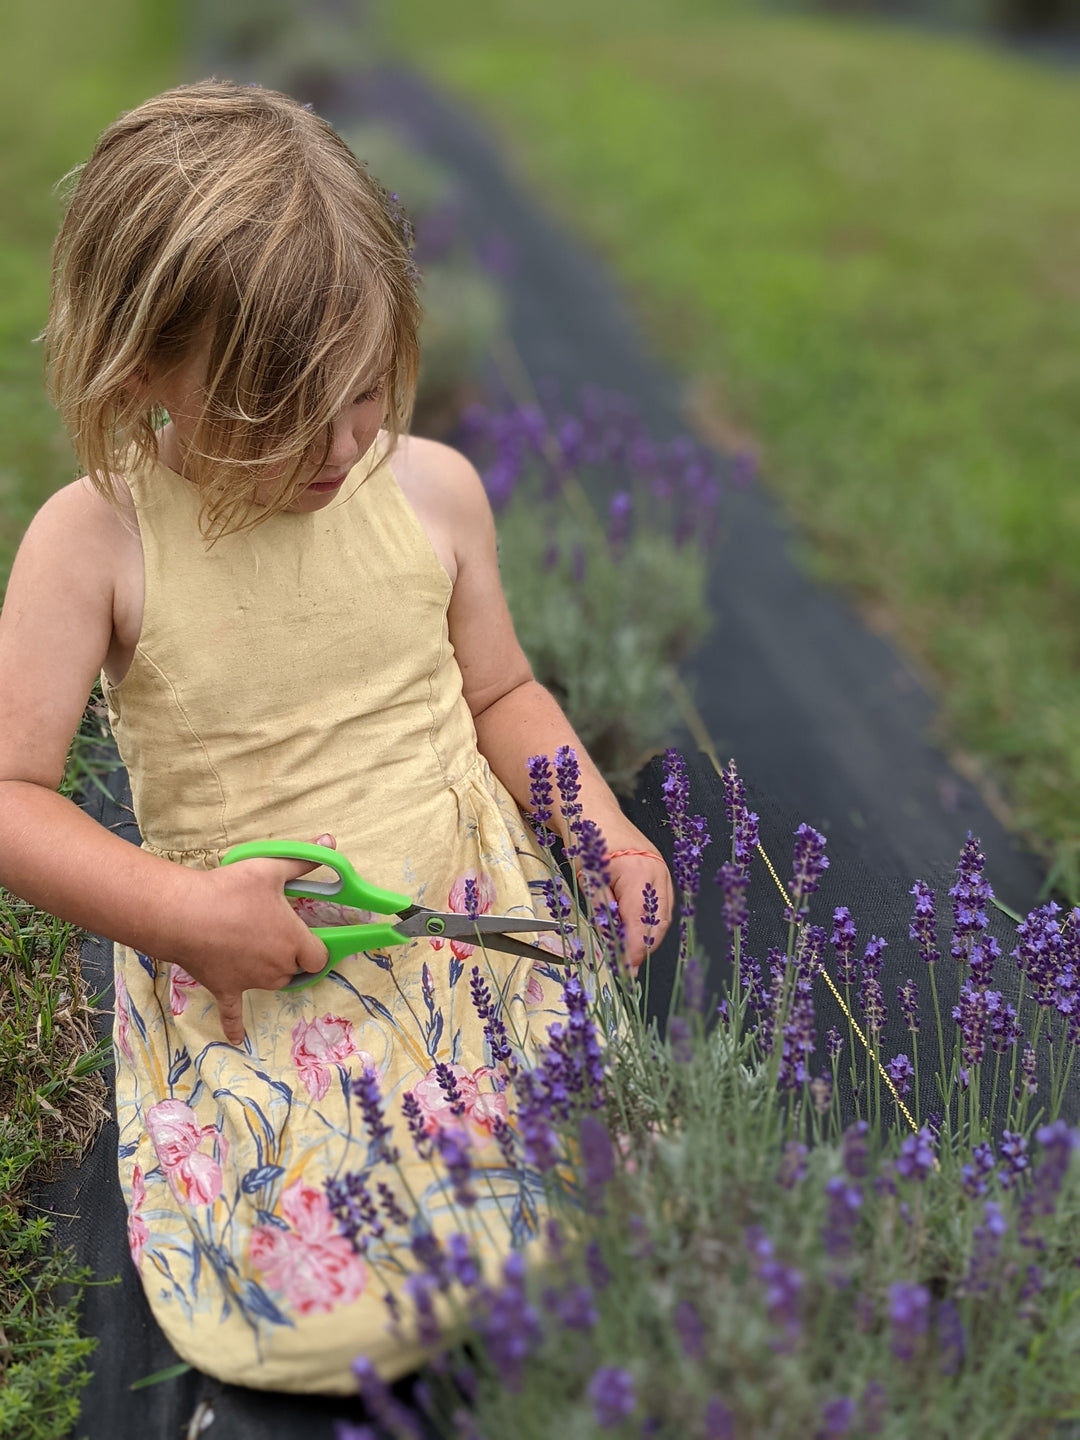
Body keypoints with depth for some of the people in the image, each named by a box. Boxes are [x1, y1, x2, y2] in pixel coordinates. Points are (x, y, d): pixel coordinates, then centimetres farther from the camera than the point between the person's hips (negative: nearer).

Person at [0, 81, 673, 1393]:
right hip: (245, 979, -2)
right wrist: (181, 910, -21)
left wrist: (603, 826, -5)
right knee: (311, 1323, -9)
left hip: (475, 927, 3)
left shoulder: (432, 490, -4)